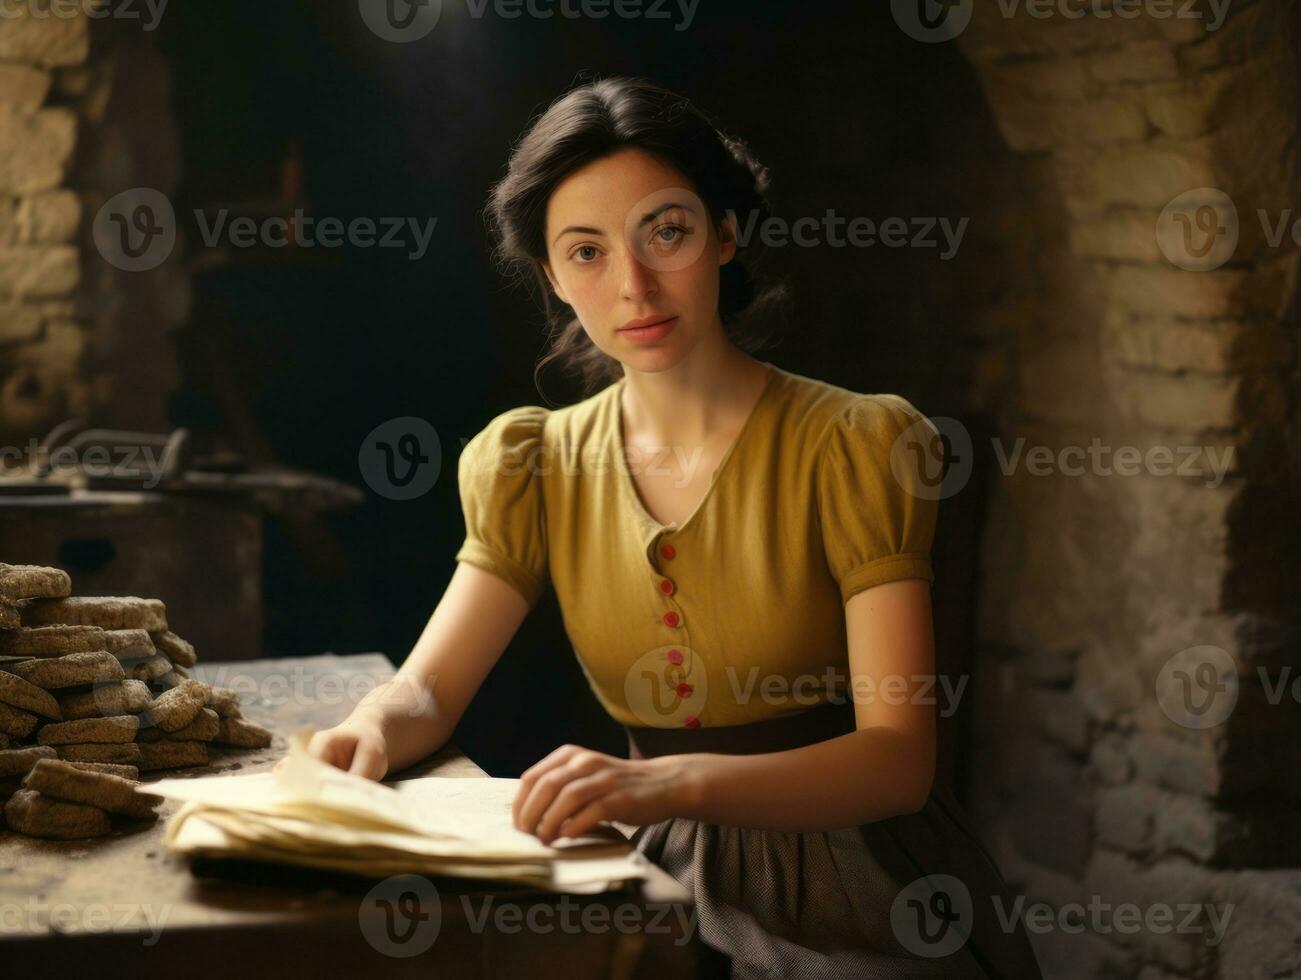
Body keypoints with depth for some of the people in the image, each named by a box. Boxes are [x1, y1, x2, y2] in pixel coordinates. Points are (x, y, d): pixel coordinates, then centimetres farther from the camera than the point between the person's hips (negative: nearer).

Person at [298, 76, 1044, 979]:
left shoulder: (851, 446, -10)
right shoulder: (540, 468, 5)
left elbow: (899, 755, -18)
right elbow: (429, 687, 2)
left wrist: (677, 781, -35)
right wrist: (372, 730, -23)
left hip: (850, 884, -4)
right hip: (670, 879, 4)